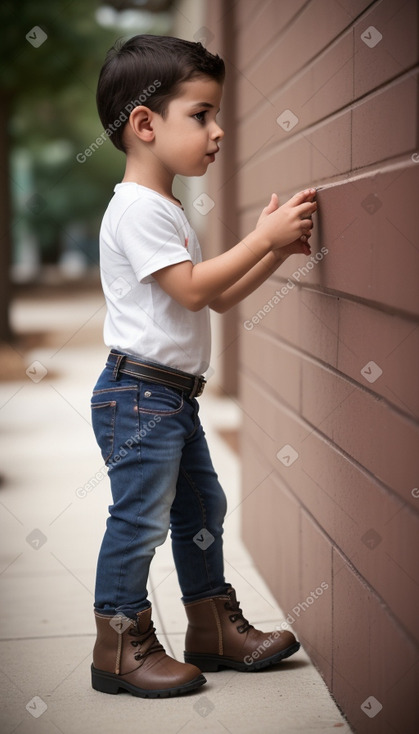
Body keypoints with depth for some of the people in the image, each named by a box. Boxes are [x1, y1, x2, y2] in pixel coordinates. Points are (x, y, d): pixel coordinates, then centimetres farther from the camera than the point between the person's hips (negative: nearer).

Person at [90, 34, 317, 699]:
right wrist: (263, 237, -19)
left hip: (175, 395, 11)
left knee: (202, 509, 16)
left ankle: (216, 630, 28)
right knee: (140, 519, -5)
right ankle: (121, 648, 5)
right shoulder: (137, 207, -15)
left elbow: (219, 298, 18)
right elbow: (192, 290, -22)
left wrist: (276, 250, 7)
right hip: (138, 392, -11)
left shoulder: (166, 211, 19)